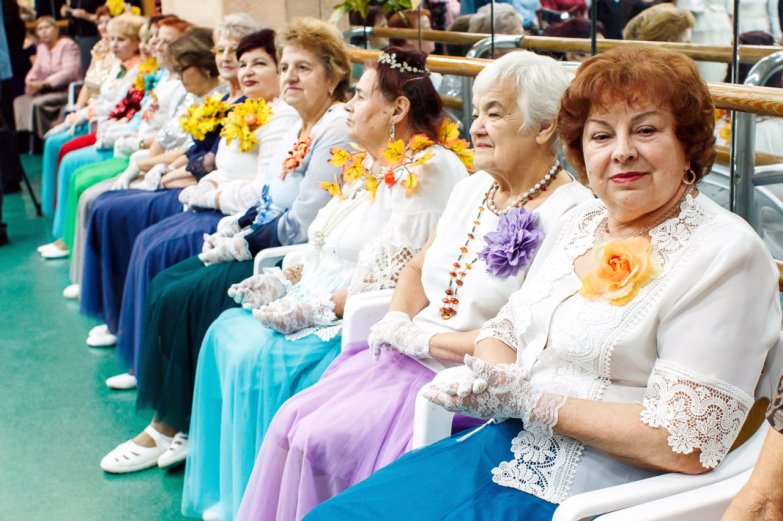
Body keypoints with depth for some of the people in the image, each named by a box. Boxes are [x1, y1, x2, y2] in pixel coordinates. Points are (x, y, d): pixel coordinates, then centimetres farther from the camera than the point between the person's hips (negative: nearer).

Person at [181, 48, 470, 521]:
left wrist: (315, 309, -22)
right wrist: (285, 281, 4)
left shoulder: (430, 172, -16)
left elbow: (396, 285, -22)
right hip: (316, 306, 10)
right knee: (228, 331, -2)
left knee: (260, 360, -24)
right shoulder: (367, 164, 14)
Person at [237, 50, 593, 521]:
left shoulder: (568, 214, -16)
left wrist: (422, 339, -14)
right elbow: (419, 268, 19)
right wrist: (396, 323, -2)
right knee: (290, 422, -8)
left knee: (320, 441, -17)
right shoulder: (476, 186, 10)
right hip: (406, 356, 8)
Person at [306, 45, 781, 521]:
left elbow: (685, 444, -20)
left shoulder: (724, 254, -14)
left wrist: (531, 400, -17)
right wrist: (488, 379, -8)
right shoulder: (580, 224, 10)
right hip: (501, 451, 8)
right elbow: (504, 330, 17)